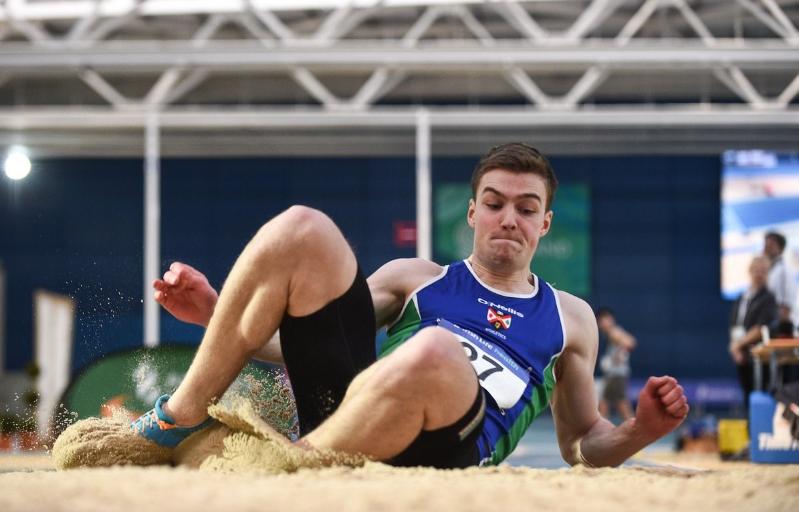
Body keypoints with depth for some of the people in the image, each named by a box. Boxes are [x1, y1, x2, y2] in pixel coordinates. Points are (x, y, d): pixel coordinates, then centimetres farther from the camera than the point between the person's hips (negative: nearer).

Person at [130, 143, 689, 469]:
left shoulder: (570, 319, 25)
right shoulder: (414, 278, 27)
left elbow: (582, 445, 27)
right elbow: (306, 339, 25)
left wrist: (641, 431, 4)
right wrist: (218, 313, 9)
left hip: (446, 453, -3)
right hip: (340, 406, 3)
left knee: (434, 350, -40)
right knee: (301, 228, -11)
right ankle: (181, 419, -9)